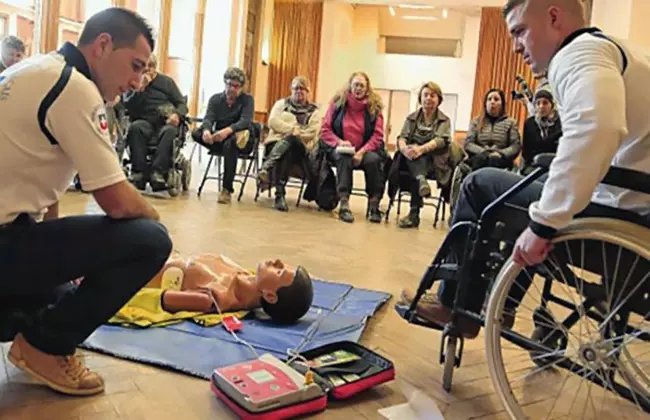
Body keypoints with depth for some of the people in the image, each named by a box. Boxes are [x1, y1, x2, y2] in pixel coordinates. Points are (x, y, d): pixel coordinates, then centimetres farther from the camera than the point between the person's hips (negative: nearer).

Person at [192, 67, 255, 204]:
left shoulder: (247, 99, -1)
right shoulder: (215, 99, 8)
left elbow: (245, 121, -18)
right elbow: (208, 118, -9)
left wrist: (228, 130, -39)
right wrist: (206, 130, -34)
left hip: (244, 142, -3)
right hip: (219, 140, 3)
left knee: (229, 144, -38)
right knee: (196, 133, -23)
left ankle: (227, 190, -34)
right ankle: (237, 137, -35)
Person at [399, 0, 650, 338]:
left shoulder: (579, 52, -12)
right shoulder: (611, 50, 18)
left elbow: (595, 129, -33)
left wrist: (544, 223, -30)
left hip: (622, 214, -10)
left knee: (480, 185, 1)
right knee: (533, 183, 28)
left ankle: (454, 306, 14)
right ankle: (499, 306, 28)